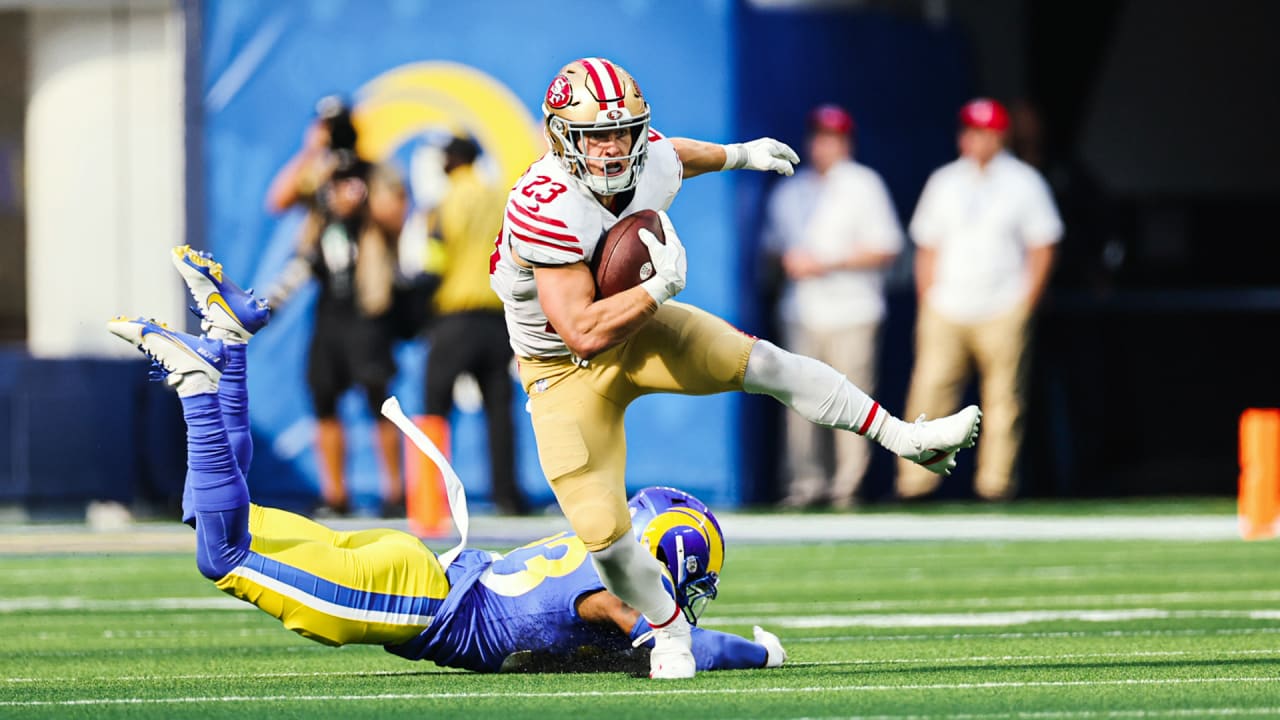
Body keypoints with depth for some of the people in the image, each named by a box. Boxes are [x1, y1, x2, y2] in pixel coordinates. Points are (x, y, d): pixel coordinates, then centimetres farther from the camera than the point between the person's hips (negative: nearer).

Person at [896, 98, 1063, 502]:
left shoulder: (1023, 183, 3)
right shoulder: (944, 182, 11)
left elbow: (1042, 248, 2)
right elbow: (927, 248, 14)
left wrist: (1026, 305, -5)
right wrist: (926, 303, 6)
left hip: (1002, 314, -2)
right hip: (945, 313, 2)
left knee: (1003, 397, -2)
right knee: (928, 393, -5)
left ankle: (995, 481, 3)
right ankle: (914, 481, -4)